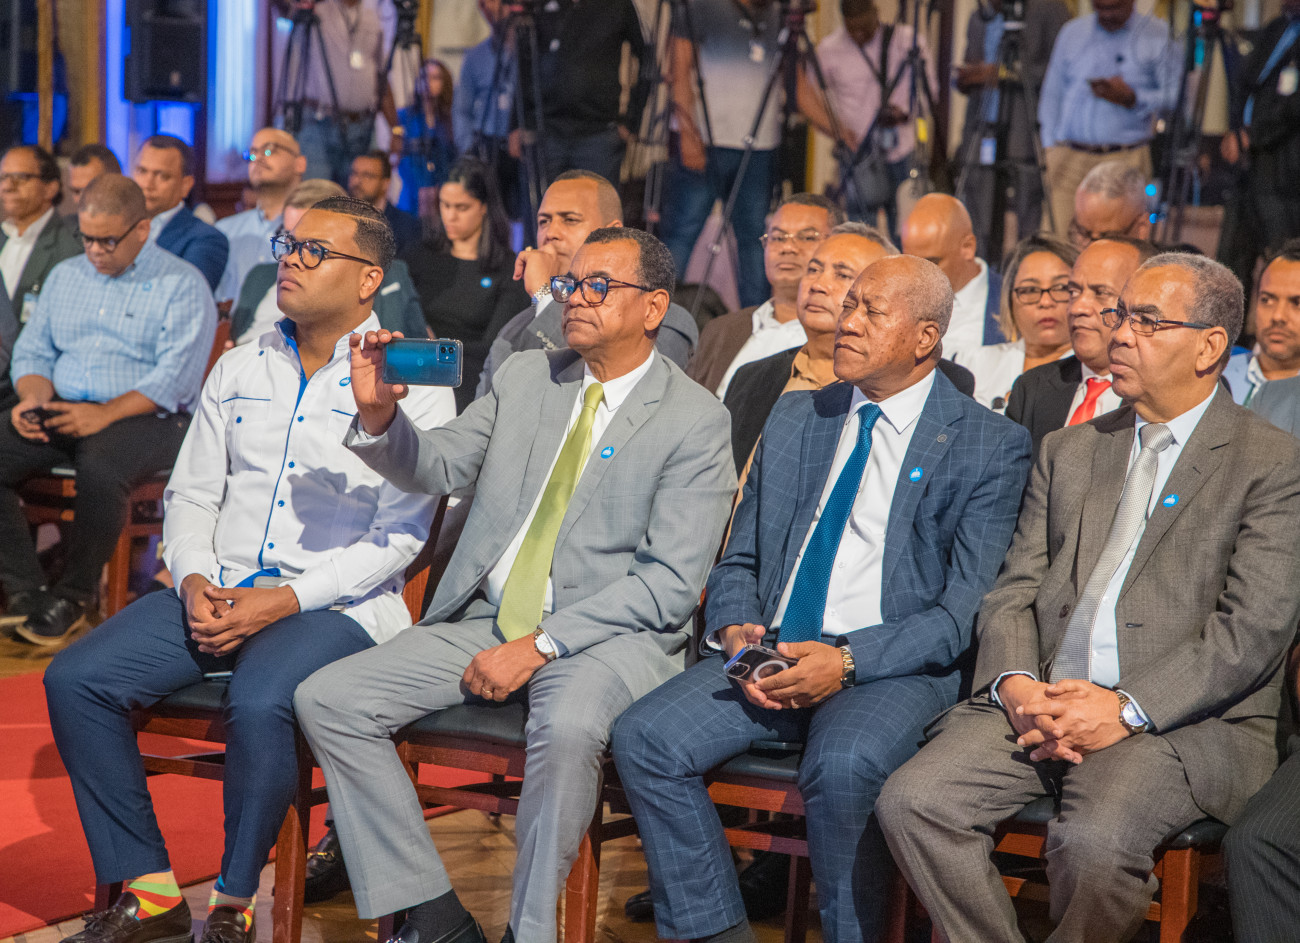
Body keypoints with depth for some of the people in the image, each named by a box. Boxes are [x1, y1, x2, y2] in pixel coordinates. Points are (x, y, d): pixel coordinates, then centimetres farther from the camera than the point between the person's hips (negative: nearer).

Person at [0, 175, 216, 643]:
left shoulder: (182, 285, -1)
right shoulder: (64, 275, 20)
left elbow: (174, 378, -12)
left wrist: (105, 413, -24)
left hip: (146, 416, -5)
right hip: (59, 410, 6)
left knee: (100, 468, -38)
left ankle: (73, 597, -19)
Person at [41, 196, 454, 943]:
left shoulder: (410, 381, -3)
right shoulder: (241, 369, 15)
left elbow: (399, 538, -9)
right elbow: (190, 495, 16)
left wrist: (286, 601, -17)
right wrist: (195, 583, -5)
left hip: (335, 604, -6)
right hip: (218, 592, 6)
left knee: (259, 704, -35)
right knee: (77, 680, -14)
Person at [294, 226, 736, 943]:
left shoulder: (695, 421, -6)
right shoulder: (525, 378, 12)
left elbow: (669, 585, -12)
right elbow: (439, 467, 12)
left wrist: (540, 644, -18)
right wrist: (380, 416, -11)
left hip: (612, 634, -6)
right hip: (487, 619, 6)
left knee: (568, 726, -39)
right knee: (325, 700, -10)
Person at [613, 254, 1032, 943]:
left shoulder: (992, 447, 0)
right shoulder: (794, 420, 17)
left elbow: (965, 611, -7)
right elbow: (739, 560, 20)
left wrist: (849, 661, -20)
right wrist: (736, 629, -4)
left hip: (892, 669, -5)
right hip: (770, 653, 5)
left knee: (840, 765, -36)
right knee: (642, 737, -19)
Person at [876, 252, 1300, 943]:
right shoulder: (1068, 451, 20)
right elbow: (1014, 592, 14)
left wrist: (1125, 708, -17)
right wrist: (1015, 685, -7)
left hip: (1187, 721, -5)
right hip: (1042, 705, 5)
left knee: (1094, 840, -33)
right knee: (910, 803, -18)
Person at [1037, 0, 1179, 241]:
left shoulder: (1159, 34, 7)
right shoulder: (1072, 32, 18)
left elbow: (1175, 97, 3)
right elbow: (1052, 94, 20)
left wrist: (1132, 98, -12)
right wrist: (1051, 152, 11)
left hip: (1125, 158, -3)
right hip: (1069, 157, 3)